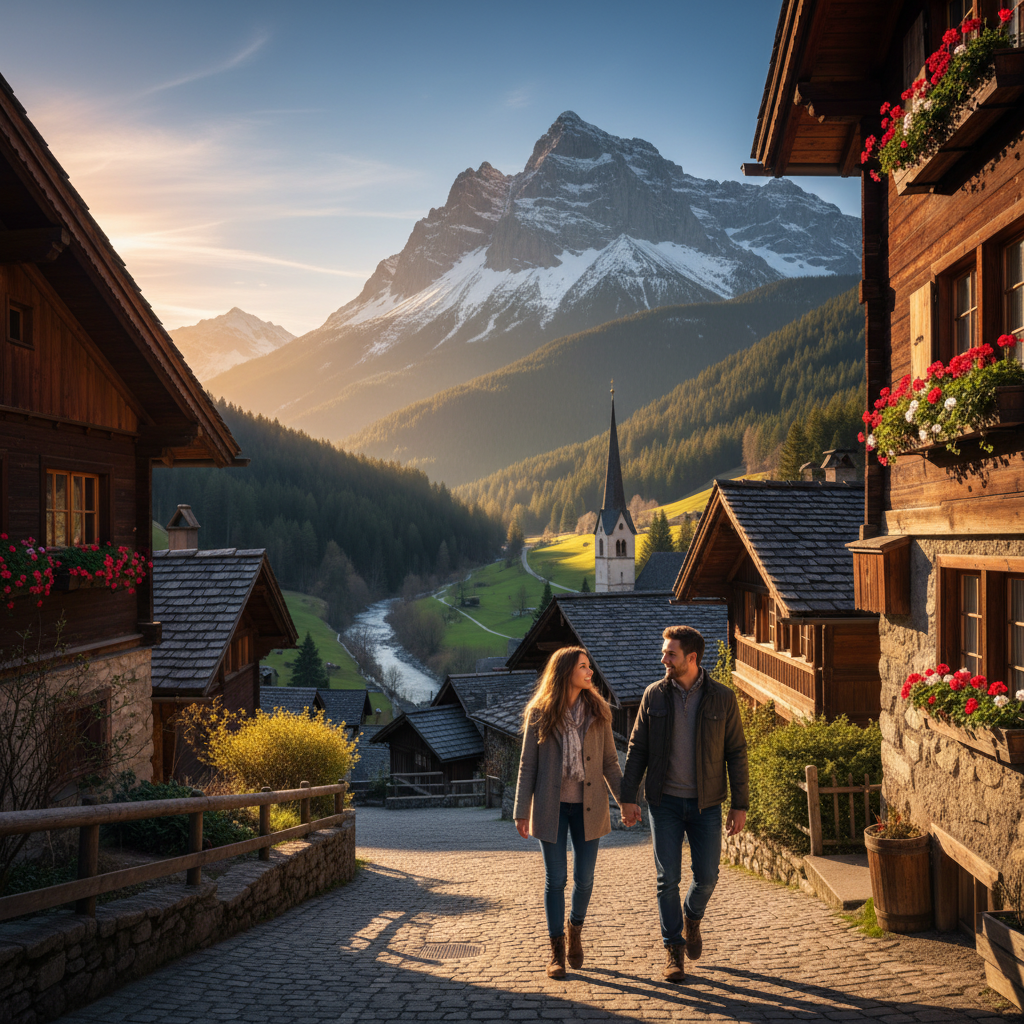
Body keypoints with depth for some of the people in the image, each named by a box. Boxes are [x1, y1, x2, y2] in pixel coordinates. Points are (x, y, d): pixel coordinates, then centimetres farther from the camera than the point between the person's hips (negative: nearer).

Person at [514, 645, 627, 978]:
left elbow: (610, 762, 6)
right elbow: (527, 764, -2)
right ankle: (557, 951, 17)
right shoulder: (539, 714, -5)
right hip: (551, 807, -2)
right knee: (555, 879, 2)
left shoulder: (598, 712, 1)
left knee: (584, 878, 7)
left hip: (588, 807, 2)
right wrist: (521, 811, -4)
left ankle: (575, 930, 35)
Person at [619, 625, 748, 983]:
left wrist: (740, 805, -3)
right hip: (665, 802, 0)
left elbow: (736, 753, 0)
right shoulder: (654, 695, -1)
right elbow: (637, 749, 3)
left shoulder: (722, 698, -4)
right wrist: (628, 796, -3)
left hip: (706, 804, 0)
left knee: (706, 876, 3)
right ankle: (673, 948, 16)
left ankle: (692, 919, 35)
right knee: (668, 879, 1)